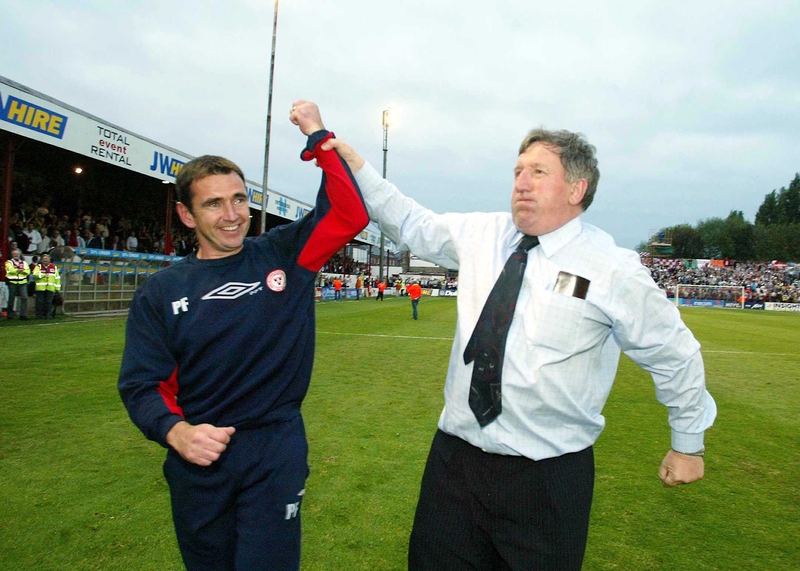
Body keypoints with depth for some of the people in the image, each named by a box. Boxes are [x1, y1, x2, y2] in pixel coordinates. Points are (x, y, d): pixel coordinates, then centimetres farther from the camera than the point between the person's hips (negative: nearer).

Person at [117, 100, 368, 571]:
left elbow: (350, 214, -12)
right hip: (198, 459, 3)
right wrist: (175, 432, -20)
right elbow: (142, 383, -2)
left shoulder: (284, 255, -2)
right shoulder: (161, 292, -1)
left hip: (277, 450, -2)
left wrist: (319, 137, -14)